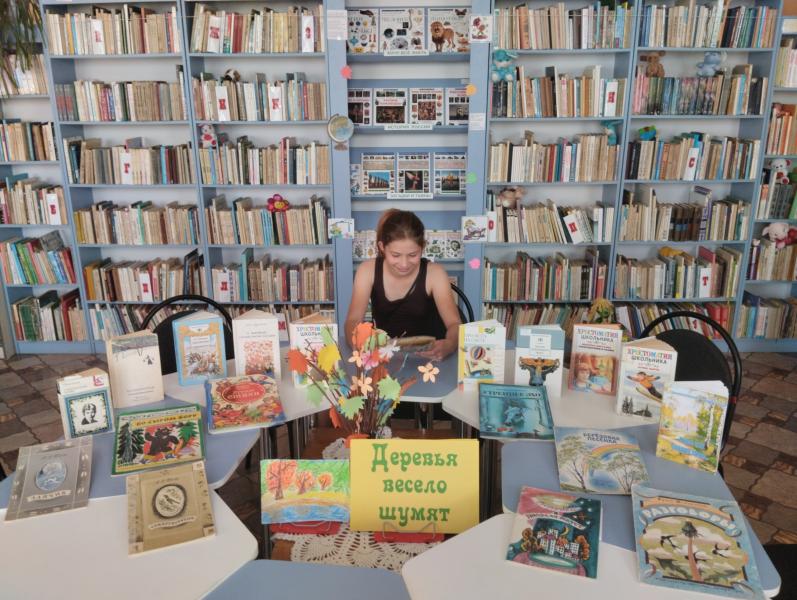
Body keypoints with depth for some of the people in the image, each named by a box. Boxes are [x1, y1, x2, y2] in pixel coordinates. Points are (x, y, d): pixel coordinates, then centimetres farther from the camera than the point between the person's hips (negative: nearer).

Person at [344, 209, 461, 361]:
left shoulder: (434, 273, -9)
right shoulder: (368, 271, -7)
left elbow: (454, 324, -15)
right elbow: (352, 321, -12)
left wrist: (448, 345, -38)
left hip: (428, 357, 0)